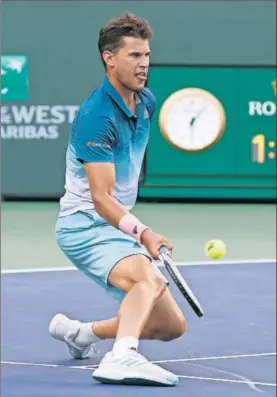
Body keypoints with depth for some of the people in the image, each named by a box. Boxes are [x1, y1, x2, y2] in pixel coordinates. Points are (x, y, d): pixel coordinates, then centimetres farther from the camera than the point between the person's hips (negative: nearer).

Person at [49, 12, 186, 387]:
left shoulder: (147, 102, 5)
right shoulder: (97, 116, -21)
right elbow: (101, 198, -25)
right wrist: (143, 233, -37)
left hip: (118, 226, 8)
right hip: (85, 224, -8)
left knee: (171, 325, 7)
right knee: (147, 279, -36)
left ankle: (77, 332, 24)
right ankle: (122, 358, -55)